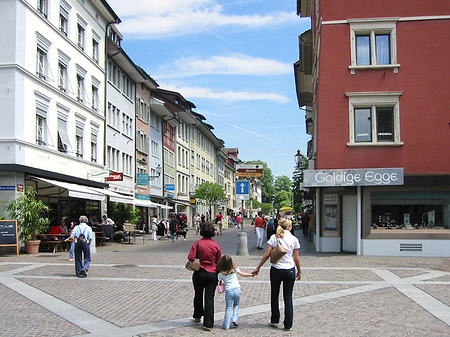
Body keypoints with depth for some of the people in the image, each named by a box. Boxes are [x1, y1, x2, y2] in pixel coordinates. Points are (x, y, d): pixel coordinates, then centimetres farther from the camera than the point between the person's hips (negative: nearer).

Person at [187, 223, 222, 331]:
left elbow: (191, 257, -16)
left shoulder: (197, 243, -8)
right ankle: (208, 324, -2)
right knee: (209, 298, 2)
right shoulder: (216, 245, -3)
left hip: (199, 273, 0)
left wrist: (197, 261, 6)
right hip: (212, 274, 0)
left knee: (198, 295, 21)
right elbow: (219, 262, 2)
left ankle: (197, 316, 39)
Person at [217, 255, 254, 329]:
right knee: (236, 305, 22)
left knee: (228, 308, 7)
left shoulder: (221, 274, 0)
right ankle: (235, 319, 6)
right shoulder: (234, 269, 2)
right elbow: (243, 274, 10)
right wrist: (251, 274, 24)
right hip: (237, 289, 1)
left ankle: (226, 325, 4)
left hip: (228, 291, -1)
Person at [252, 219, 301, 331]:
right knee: (288, 297, 7)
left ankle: (275, 321, 24)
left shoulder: (274, 237, -4)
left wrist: (258, 268, -1)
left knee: (274, 295, 17)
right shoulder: (294, 239, -2)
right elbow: (296, 258, 0)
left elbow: (267, 254, -7)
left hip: (276, 270, 0)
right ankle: (288, 325, 8)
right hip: (290, 270, 0)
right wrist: (299, 272, 14)